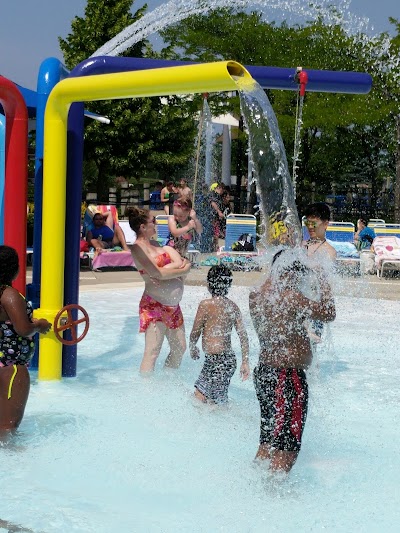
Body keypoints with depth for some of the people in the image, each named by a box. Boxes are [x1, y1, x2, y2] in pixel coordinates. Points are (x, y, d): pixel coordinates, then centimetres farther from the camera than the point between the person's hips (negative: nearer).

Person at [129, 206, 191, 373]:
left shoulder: (155, 244, 16)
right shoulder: (138, 248, -10)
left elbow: (180, 263, 5)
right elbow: (158, 274, -21)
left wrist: (165, 269, -15)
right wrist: (182, 270, -7)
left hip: (173, 306, 9)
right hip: (154, 305, -9)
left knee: (180, 348, 15)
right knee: (152, 352, -8)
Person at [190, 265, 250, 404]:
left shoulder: (206, 305, -12)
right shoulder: (233, 307, 7)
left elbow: (195, 332, -3)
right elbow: (243, 336, 7)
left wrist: (192, 347, 17)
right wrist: (245, 362, 12)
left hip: (216, 359, -8)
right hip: (229, 358, 8)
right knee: (199, 392, 19)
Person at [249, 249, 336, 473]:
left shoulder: (256, 295, 6)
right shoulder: (289, 297, -18)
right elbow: (329, 313, -10)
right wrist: (324, 282, 1)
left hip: (264, 372, 9)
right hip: (288, 376, -9)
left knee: (268, 442, 19)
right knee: (287, 448, -3)